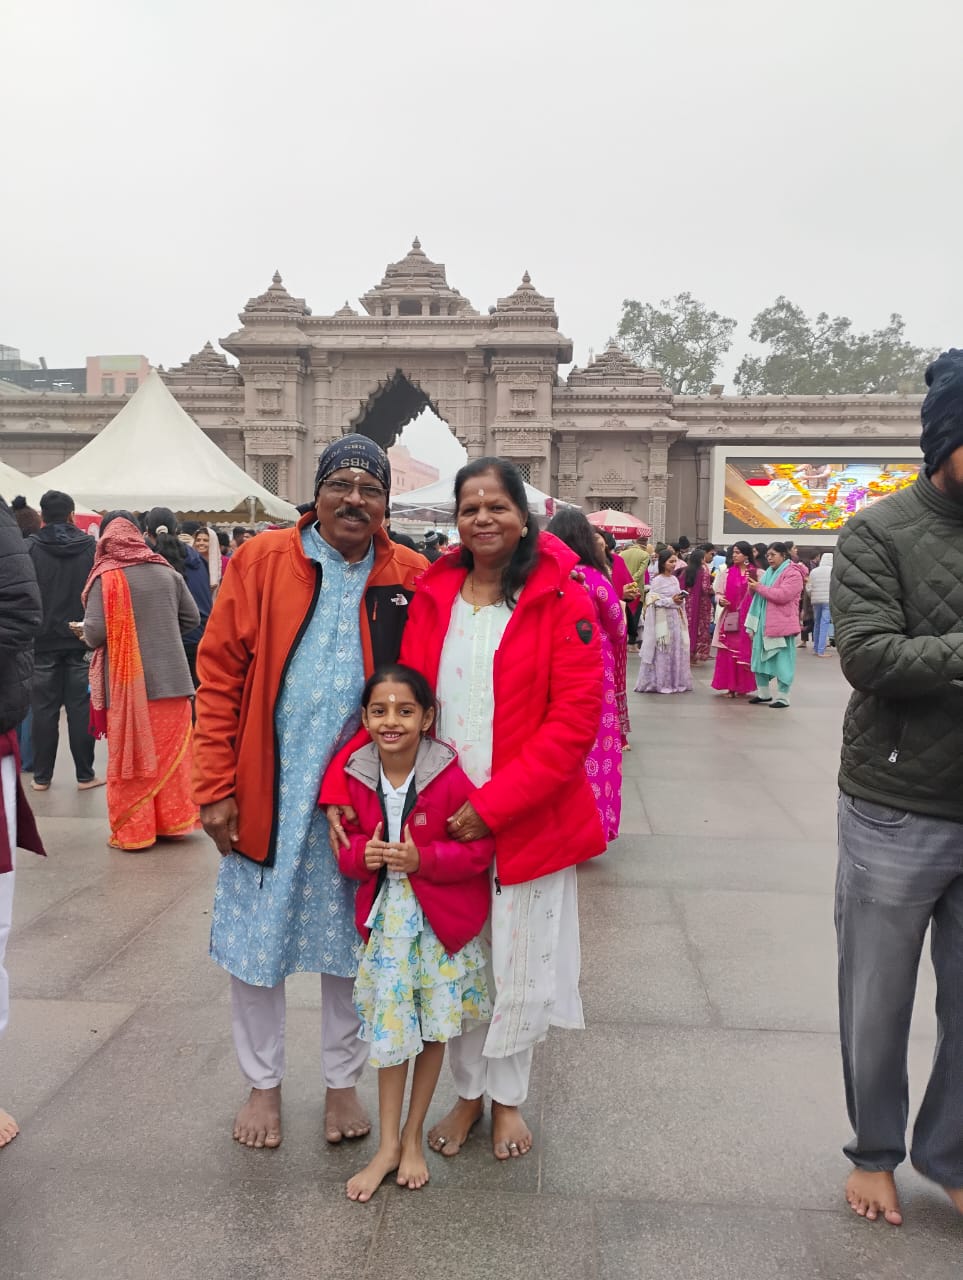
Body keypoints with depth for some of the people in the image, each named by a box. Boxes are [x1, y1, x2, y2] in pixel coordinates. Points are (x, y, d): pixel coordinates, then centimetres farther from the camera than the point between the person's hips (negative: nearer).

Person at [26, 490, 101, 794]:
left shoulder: (30, 548, -5)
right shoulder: (91, 547, -2)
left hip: (42, 641, 0)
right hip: (82, 640, 0)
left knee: (44, 709, 7)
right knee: (81, 707, 5)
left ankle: (42, 776, 13)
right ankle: (85, 775, 9)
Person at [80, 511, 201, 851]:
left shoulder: (106, 577, -10)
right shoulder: (167, 572, 2)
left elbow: (95, 632, -14)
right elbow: (191, 617, 8)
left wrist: (84, 632, 8)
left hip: (128, 683, -3)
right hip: (170, 679, 4)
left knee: (130, 755, 5)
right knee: (169, 752, 12)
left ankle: (133, 832, 11)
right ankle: (171, 820, 21)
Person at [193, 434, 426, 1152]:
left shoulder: (412, 579, -1)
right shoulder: (260, 562, -4)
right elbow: (220, 675, -5)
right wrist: (216, 787, -9)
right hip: (266, 794, 0)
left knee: (350, 944, 15)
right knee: (255, 941, 12)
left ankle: (343, 1082, 36)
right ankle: (264, 1084, 35)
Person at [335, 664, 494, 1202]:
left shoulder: (450, 779, -18)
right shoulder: (357, 780, -5)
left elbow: (480, 848, -15)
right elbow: (346, 845, 7)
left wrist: (421, 859, -26)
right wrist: (362, 855, -16)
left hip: (442, 920, -2)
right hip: (385, 917, 3)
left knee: (434, 1027, 11)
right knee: (388, 1030, 9)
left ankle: (413, 1136, 32)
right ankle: (388, 1145, 26)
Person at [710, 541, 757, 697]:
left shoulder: (756, 573, 1)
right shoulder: (726, 573, 7)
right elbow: (719, 592, 8)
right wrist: (720, 599, -12)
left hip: (749, 618, -1)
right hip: (730, 617, 2)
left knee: (746, 651, 3)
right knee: (728, 652, 1)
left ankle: (743, 686, 13)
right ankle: (730, 686, 8)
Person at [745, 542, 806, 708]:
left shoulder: (793, 574, -9)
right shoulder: (769, 572, 18)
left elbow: (782, 595, -22)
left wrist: (760, 587, -14)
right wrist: (754, 588, 5)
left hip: (781, 625, -8)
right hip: (764, 624, 9)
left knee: (781, 660, -3)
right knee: (761, 657, 11)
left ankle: (782, 697, 4)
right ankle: (763, 693, 21)